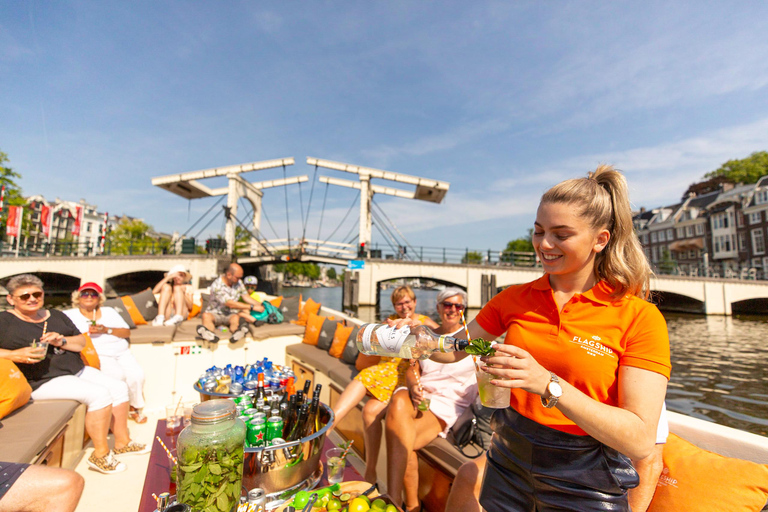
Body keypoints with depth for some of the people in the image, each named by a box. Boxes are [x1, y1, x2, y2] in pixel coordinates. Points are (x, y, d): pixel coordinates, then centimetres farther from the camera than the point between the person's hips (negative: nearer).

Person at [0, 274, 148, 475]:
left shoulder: (56, 315, 14)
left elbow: (82, 342, 10)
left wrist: (62, 341, -10)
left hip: (77, 370, 7)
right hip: (43, 381, -7)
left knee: (119, 388, -4)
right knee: (99, 394, -25)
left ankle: (122, 442, 10)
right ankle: (101, 454, -9)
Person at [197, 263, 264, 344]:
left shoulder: (238, 283, 2)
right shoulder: (217, 285, -19)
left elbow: (246, 297, 5)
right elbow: (230, 304, -25)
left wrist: (260, 305, -11)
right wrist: (252, 307, -27)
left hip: (231, 314, 3)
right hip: (215, 313, -2)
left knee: (235, 318, -32)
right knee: (206, 315, -34)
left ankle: (237, 332, -64)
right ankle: (210, 334, -63)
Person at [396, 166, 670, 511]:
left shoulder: (640, 318, -14)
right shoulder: (515, 298, -5)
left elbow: (640, 441, -20)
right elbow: (453, 350, 1)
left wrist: (548, 385, -33)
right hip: (508, 464, 3)